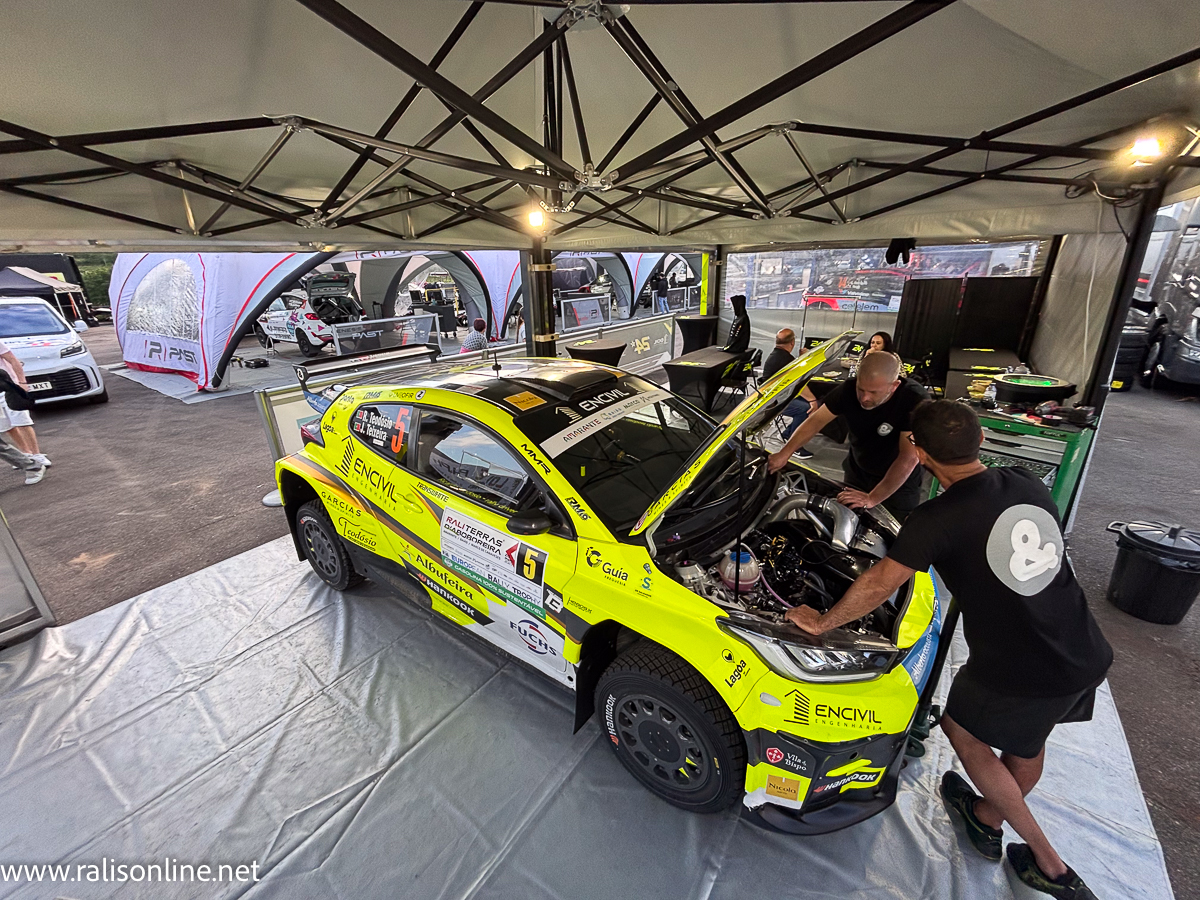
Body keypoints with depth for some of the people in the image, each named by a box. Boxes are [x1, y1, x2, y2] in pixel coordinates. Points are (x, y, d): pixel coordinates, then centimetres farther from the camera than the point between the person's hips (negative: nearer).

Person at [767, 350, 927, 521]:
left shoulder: (915, 402, -33)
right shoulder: (849, 389, -21)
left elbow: (909, 458, -35)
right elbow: (816, 420, -13)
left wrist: (872, 499, -37)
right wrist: (784, 454, -22)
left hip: (900, 484, -3)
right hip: (857, 473, 3)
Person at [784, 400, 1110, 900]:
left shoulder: (937, 519, -22)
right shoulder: (1028, 485, -1)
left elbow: (879, 583, -22)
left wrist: (820, 622, -8)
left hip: (1016, 674, -7)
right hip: (1086, 658, 7)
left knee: (963, 730, 22)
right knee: (1028, 741, 29)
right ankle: (987, 819, 53)